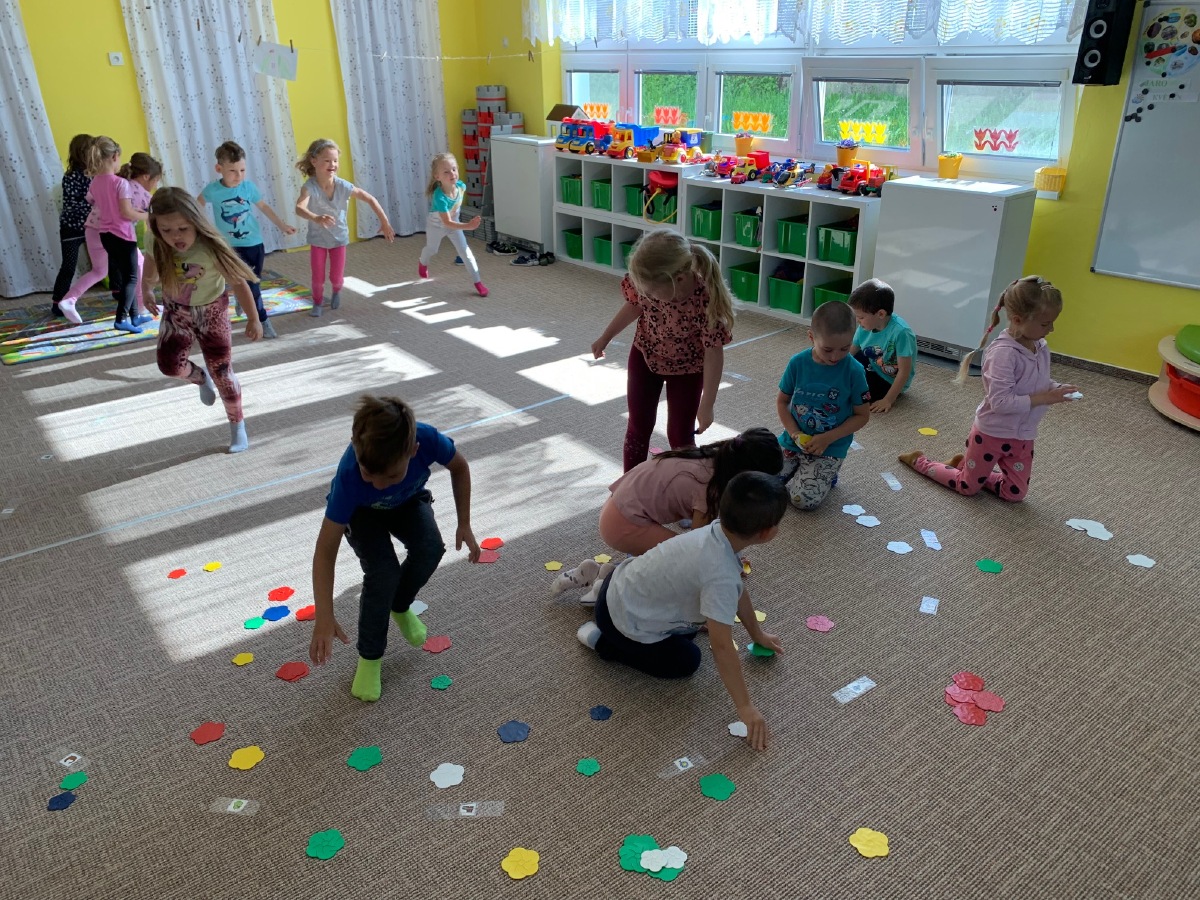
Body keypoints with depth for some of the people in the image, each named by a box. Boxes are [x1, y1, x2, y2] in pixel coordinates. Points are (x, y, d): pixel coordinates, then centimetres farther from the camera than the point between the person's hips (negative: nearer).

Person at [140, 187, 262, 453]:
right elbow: (152, 262, 5)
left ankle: (237, 426, 20)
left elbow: (238, 282, -23)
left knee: (222, 372, 0)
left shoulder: (210, 248, -33)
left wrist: (253, 319, -16)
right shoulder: (156, 242, -20)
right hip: (176, 311, 4)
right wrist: (146, 290, 20)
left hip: (211, 311, -4)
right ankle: (201, 379, 29)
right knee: (170, 366, -8)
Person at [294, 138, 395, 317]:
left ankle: (336, 291, 44)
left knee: (336, 278, 7)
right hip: (317, 239, -1)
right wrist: (316, 218, -65)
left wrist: (385, 222, -16)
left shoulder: (343, 186, -22)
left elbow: (370, 199, -14)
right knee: (318, 278, 3)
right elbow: (299, 208, -45)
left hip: (339, 237, 1)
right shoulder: (310, 187, -27)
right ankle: (317, 303, 32)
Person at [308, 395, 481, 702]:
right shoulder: (349, 476, -42)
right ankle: (369, 656, 1)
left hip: (408, 502, 2)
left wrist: (464, 524, -13)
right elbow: (325, 550, -34)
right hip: (362, 512, -2)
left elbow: (459, 467, -14)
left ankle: (400, 606, 9)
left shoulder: (427, 438, -39)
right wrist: (324, 618, -39)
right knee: (383, 573, -25)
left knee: (431, 549, -25)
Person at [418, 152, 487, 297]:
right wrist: (468, 226, -54)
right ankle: (423, 264, 58)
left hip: (454, 223, 3)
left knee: (466, 252, -2)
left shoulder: (461, 186, -26)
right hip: (436, 226, -3)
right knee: (431, 249, 24)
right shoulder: (440, 197, -44)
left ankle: (478, 282, 6)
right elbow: (447, 222, -44)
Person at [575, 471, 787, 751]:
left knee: (688, 632, 27)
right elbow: (721, 646, -33)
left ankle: (603, 587, 29)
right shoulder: (721, 574, -36)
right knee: (686, 661, 7)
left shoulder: (720, 530, -10)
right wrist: (745, 708, -26)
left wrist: (757, 634, 18)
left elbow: (737, 590, 7)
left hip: (625, 582, 8)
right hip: (622, 620, -8)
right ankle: (602, 640, 10)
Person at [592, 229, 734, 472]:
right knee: (638, 427, 13)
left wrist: (707, 405, -23)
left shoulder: (706, 300, -38)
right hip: (645, 356, 4)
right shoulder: (646, 281, -27)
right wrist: (605, 337, 8)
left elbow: (714, 353, -27)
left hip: (687, 368, -3)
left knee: (680, 435, 4)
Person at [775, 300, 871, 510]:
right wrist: (794, 433, -12)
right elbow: (782, 401, 3)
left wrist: (827, 438, -17)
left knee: (804, 499, -20)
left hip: (829, 449, -3)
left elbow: (862, 415, -7)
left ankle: (827, 472, 12)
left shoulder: (854, 371, -14)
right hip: (793, 441, 3)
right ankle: (802, 470, 19)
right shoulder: (798, 363, -8)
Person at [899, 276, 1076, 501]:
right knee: (967, 488, 10)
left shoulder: (1041, 347, -2)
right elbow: (1001, 402, -31)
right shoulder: (1003, 353, -28)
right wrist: (1042, 398, -29)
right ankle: (920, 461, 30)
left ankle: (965, 464, 32)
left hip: (1022, 436, 7)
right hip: (992, 433, -7)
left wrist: (1056, 389, -8)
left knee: (1015, 494, 16)